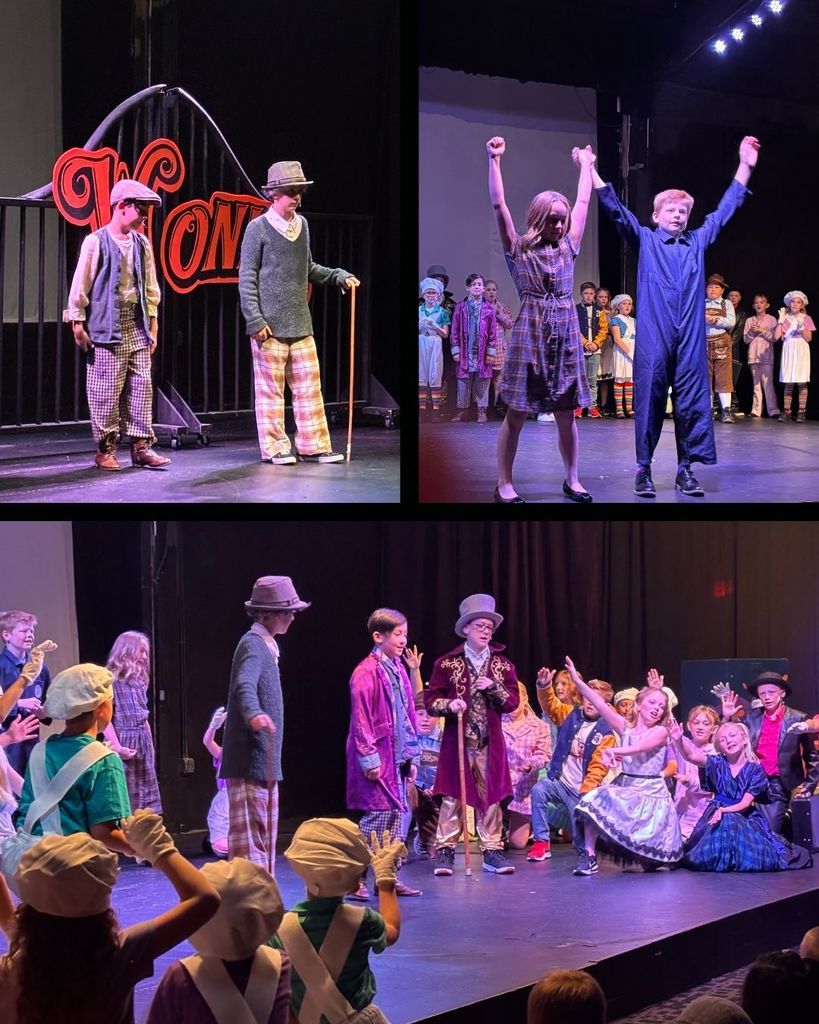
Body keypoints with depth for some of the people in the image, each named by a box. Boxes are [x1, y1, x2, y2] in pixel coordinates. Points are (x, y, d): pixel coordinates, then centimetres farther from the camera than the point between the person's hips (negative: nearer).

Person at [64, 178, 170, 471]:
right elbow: (80, 287, -4)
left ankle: (141, 446, 7)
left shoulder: (141, 244, 11)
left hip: (137, 325, 5)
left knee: (141, 386, 3)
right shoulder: (96, 242, -6)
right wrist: (78, 325, -5)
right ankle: (105, 449, 5)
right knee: (106, 391, -3)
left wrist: (152, 326, 14)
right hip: (107, 326, -5)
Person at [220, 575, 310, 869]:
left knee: (265, 837, 14)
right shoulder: (253, 644, -14)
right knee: (249, 836, -12)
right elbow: (244, 685, -33)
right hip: (249, 760, -10)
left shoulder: (266, 644, 16)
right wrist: (254, 714, -54)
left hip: (265, 762, 10)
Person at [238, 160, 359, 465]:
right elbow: (247, 278, -6)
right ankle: (275, 447, 7)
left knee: (309, 387, 6)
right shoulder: (258, 228, -6)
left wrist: (340, 276, 11)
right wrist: (255, 320, -12)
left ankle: (312, 446, 11)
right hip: (269, 326, -6)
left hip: (300, 324, 6)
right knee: (271, 390, 0)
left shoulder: (301, 225, 12)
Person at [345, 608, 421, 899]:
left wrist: (412, 755, 16)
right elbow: (361, 719, -14)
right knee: (378, 814, -9)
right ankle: (356, 878, -2)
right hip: (378, 758, -8)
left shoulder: (398, 670, 13)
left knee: (397, 815, 8)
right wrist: (369, 758, -17)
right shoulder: (366, 673, -12)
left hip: (398, 758, 8)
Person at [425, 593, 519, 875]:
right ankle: (445, 851, 3)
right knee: (452, 796, -3)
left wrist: (494, 688, -12)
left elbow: (513, 702, 5)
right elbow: (430, 700, 0)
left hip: (490, 742, 2)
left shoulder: (503, 665, 8)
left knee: (491, 797, 4)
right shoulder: (446, 663, 0)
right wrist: (449, 705, -19)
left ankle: (492, 851, 9)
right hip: (458, 740, -2)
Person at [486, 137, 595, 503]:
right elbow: (498, 204, -4)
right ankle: (504, 483, 0)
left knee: (566, 412, 6)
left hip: (564, 333, 4)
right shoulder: (518, 248, 2)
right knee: (517, 411, -3)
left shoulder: (568, 246, 11)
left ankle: (571, 480, 15)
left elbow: (583, 202, 19)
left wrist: (585, 165, 24)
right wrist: (494, 161, -8)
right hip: (529, 331, -4)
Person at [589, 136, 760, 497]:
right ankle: (643, 469, 2)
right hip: (653, 336, -3)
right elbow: (615, 209, 3)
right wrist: (591, 171, -6)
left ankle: (686, 469, 7)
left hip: (690, 338, 3)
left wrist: (745, 167, 19)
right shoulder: (645, 241, 9)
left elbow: (725, 209, 20)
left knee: (692, 401, 1)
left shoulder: (698, 242, 16)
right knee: (649, 399, -2)